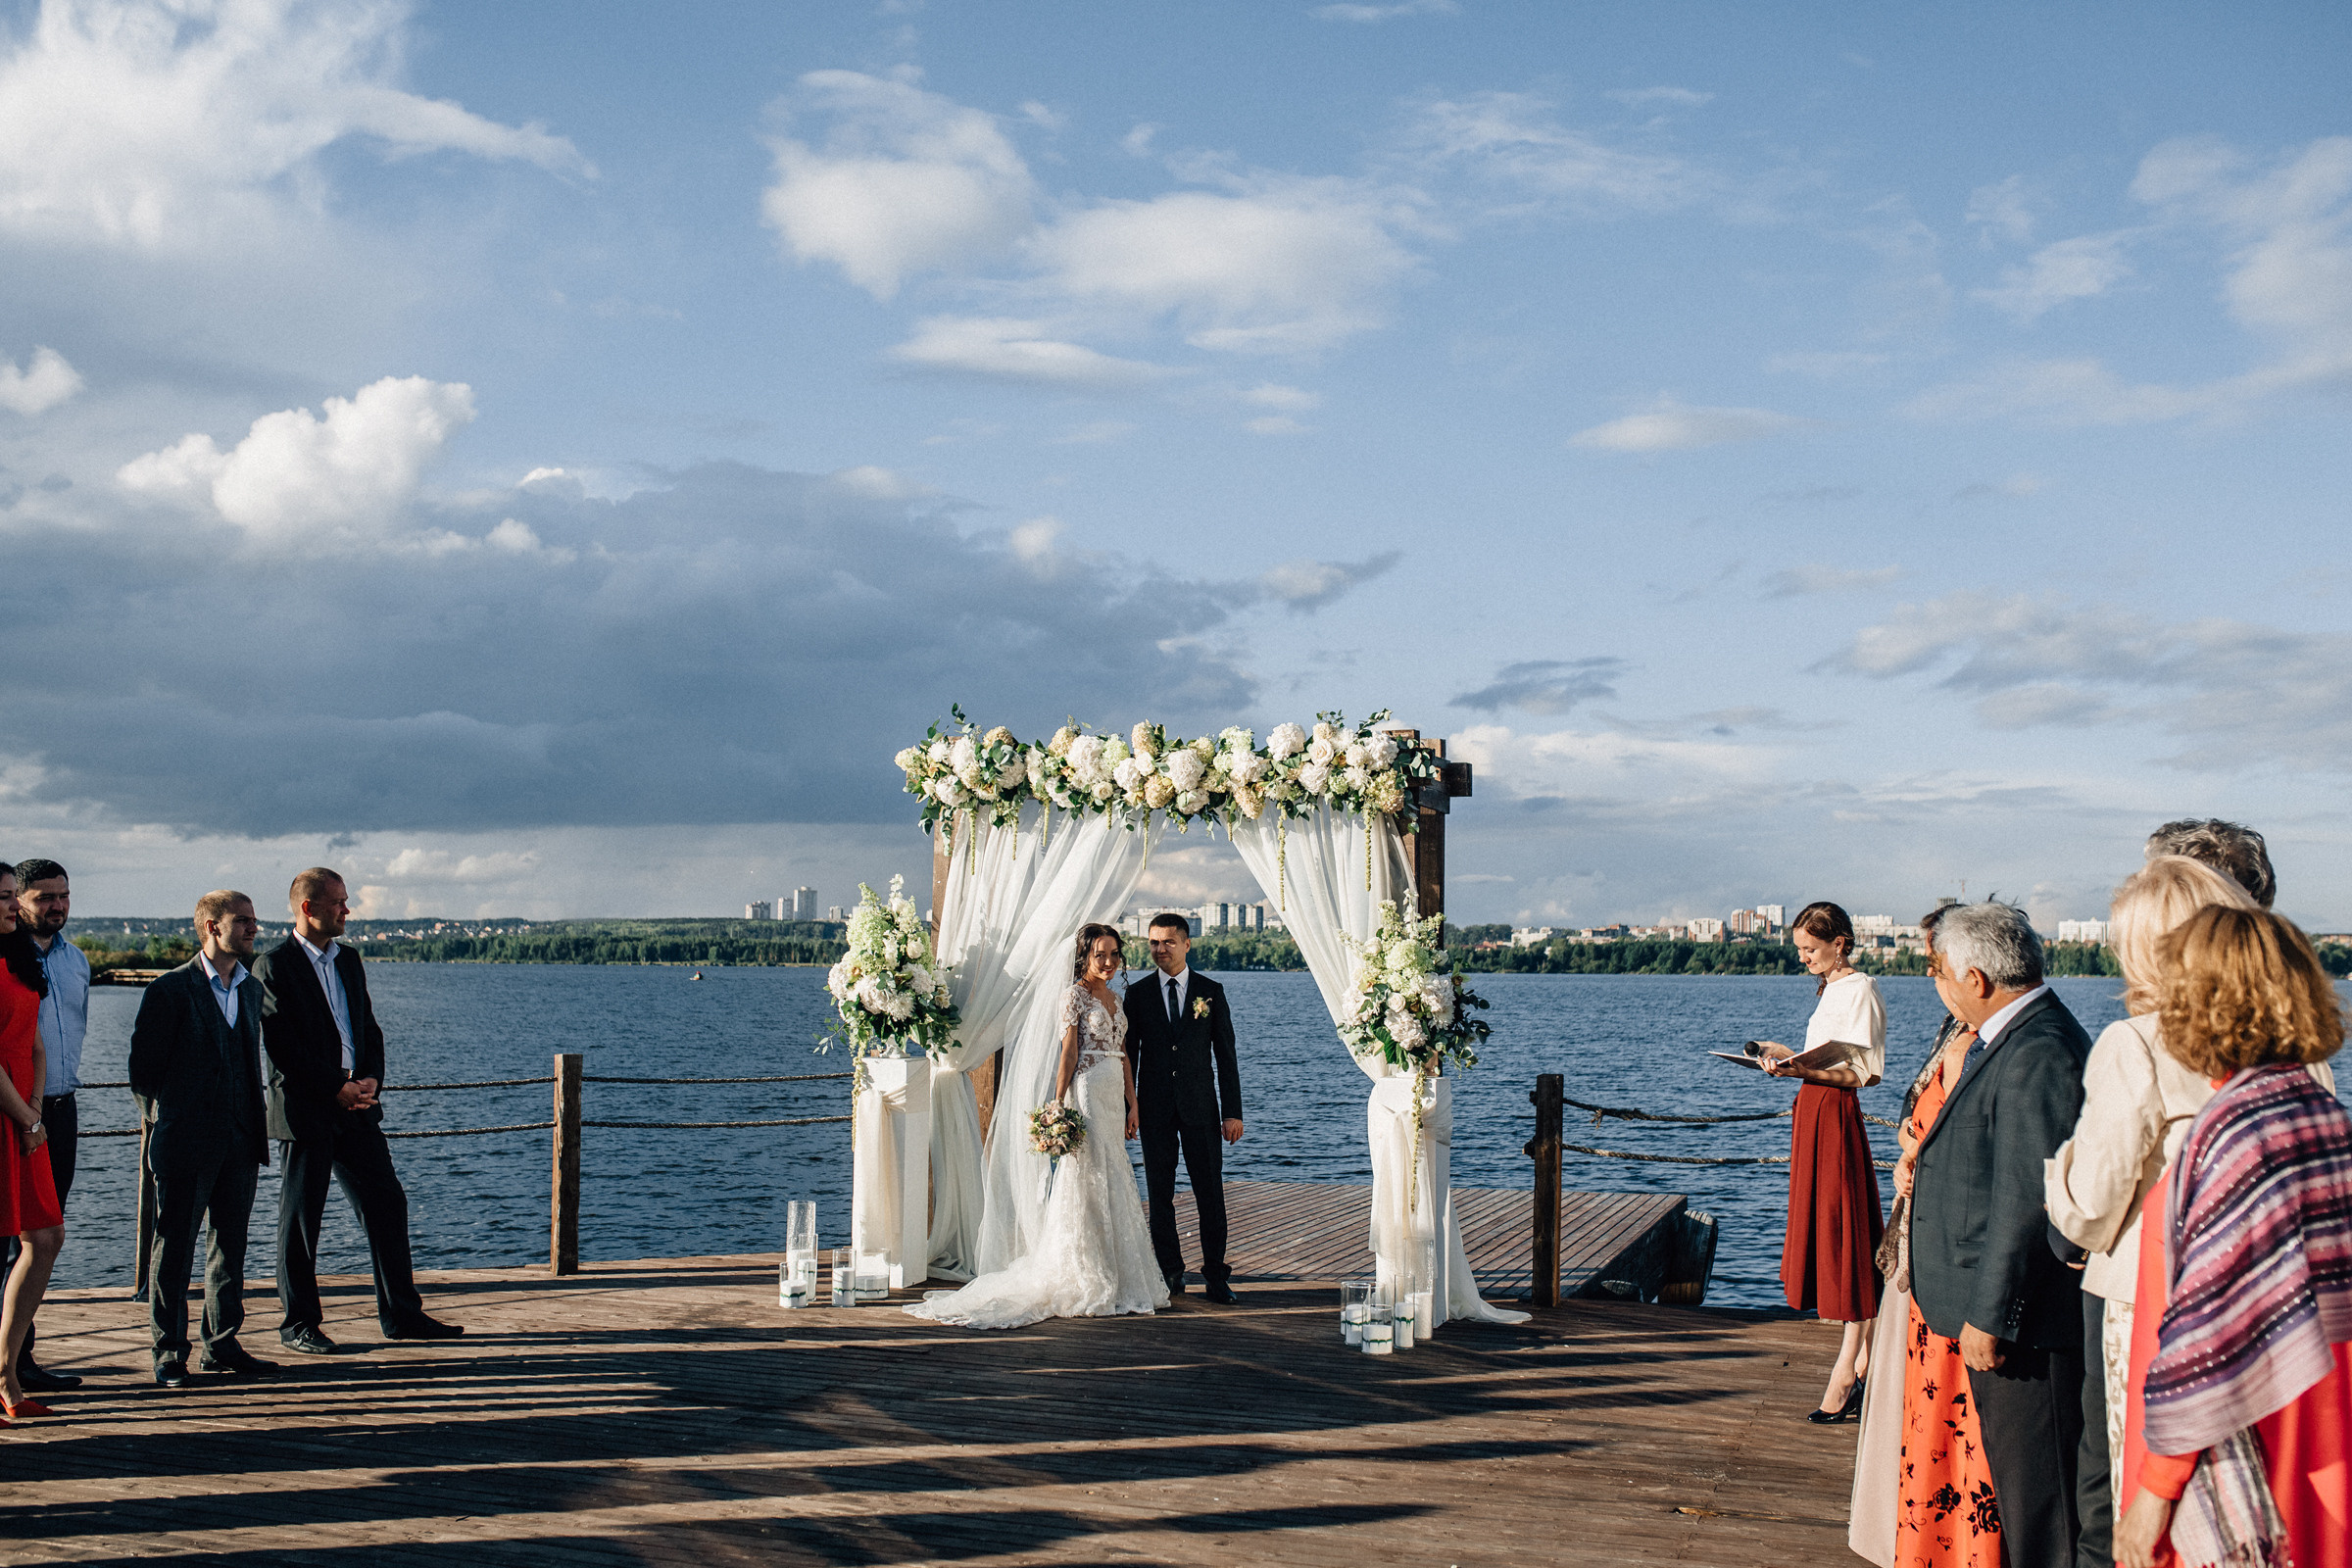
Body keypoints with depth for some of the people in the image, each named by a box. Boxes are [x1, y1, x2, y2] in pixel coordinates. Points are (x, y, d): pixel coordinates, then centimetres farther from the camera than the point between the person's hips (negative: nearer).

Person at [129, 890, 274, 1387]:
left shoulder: (251, 988, 11)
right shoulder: (171, 990, -9)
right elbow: (143, 1067, -7)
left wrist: (255, 1130, 12)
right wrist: (163, 1122, -4)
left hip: (239, 1142, 6)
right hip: (185, 1143, -6)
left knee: (230, 1244, 11)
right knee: (174, 1248, 2)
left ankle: (222, 1345, 20)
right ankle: (169, 1352, 10)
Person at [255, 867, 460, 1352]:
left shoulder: (347, 960, 15)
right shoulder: (273, 966, -8)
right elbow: (282, 1045, -14)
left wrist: (371, 1079, -2)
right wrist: (336, 1088, -15)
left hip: (356, 1107, 7)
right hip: (304, 1111, -7)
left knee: (387, 1203, 7)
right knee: (301, 1219, 2)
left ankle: (401, 1313, 15)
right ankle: (298, 1324, 13)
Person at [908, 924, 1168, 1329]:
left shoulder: (1113, 998, 16)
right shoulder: (1075, 995, -6)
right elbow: (1069, 1054, -11)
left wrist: (1132, 1104, 12)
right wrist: (1058, 1109, -15)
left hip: (1114, 1097, 8)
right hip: (1087, 1093, -8)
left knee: (1113, 1185, 9)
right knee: (1089, 1184, -7)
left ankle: (1112, 1278, 15)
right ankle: (1089, 1285, -2)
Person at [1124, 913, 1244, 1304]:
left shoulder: (1211, 991, 4)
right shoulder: (1138, 994, 5)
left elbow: (1225, 1055, 4)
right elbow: (1128, 1054, 7)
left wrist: (1232, 1111, -1)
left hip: (1200, 1107, -1)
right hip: (1154, 1108, 1)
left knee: (1210, 1191, -1)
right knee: (1160, 1194, 5)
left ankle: (1216, 1275, 6)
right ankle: (1170, 1274, 15)